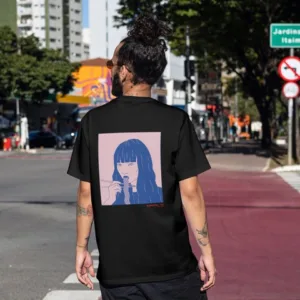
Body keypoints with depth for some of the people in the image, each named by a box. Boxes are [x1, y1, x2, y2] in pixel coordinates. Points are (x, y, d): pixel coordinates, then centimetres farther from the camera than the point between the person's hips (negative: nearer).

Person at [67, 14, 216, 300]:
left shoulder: (93, 122, -2)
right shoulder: (175, 120, -8)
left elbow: (86, 193, 0)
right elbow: (190, 192, -9)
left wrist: (81, 248, 9)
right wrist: (205, 250, -1)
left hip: (116, 268, 2)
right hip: (171, 266, -2)